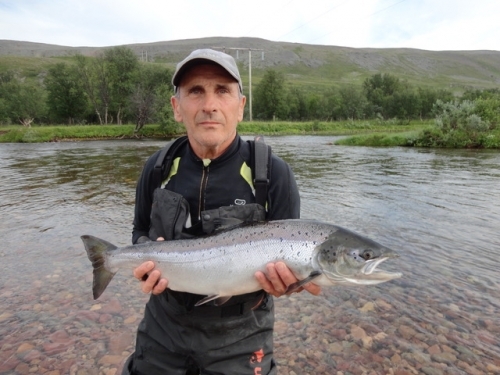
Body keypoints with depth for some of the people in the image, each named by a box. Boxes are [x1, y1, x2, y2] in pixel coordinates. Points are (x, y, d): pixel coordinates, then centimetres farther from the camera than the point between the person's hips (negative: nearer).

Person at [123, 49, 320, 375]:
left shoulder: (273, 174, -18)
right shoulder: (159, 168, -7)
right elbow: (141, 231, 7)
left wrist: (281, 279, -31)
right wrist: (146, 259, -14)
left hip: (238, 338, -2)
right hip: (164, 328, 3)